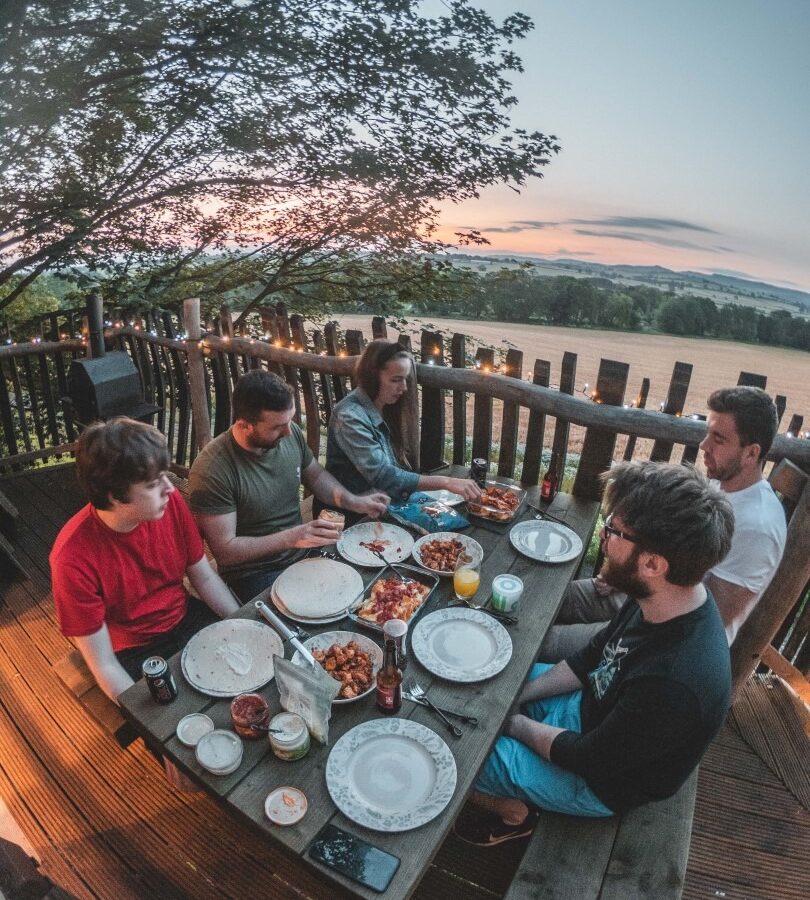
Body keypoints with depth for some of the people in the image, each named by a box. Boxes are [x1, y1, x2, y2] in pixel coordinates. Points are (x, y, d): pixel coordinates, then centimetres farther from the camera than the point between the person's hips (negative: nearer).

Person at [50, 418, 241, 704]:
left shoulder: (171, 503, -16)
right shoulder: (74, 559, -26)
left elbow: (204, 577, -1)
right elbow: (104, 667, -17)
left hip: (187, 619, 4)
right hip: (134, 656, -4)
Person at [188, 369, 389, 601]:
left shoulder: (290, 433, -7)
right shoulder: (212, 470, -23)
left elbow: (315, 475, 11)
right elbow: (224, 550, -19)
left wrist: (354, 502, -5)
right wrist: (291, 538, -28)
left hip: (303, 554, 6)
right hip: (255, 574, -5)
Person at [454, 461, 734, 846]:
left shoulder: (673, 683, -42)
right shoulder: (666, 599, -16)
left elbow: (588, 760, -26)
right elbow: (594, 657, 0)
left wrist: (515, 724, -10)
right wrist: (518, 695, -3)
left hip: (601, 781, -7)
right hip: (593, 708, 7)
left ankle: (512, 814, 24)